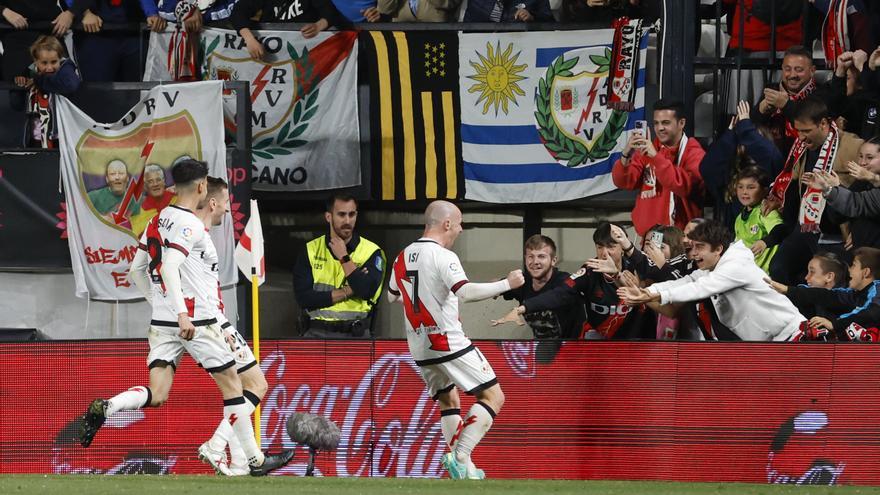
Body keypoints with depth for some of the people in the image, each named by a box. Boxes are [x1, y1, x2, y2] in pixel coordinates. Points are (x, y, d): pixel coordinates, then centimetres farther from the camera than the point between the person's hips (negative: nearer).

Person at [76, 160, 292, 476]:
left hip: (161, 321, 7)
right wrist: (182, 314, -30)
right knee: (231, 383, 8)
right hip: (196, 321, -7)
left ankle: (105, 408, -28)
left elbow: (136, 271, 18)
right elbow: (169, 268, -25)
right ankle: (256, 460, 14)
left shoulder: (157, 221, 13)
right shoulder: (189, 224, -12)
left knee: (156, 396, -1)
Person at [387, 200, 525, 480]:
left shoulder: (402, 257, 9)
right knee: (493, 397, -3)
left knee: (448, 402, 22)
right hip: (449, 342, -8)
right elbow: (465, 292, -28)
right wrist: (507, 284, -19)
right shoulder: (442, 257, -15)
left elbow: (392, 296, 23)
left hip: (420, 349, 8)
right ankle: (460, 456, -15)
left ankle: (464, 468, 15)